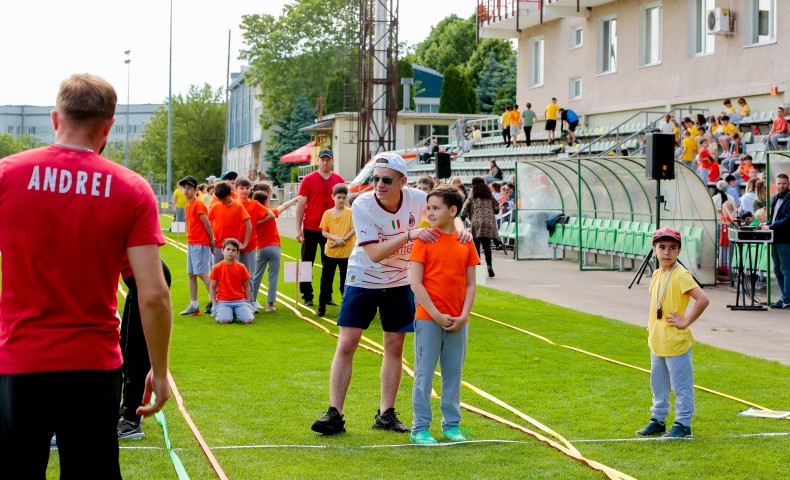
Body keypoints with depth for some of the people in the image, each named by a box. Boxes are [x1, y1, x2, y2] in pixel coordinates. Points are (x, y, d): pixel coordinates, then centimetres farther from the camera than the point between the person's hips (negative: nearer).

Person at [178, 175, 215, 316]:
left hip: (200, 244, -9)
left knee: (202, 273, -12)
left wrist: (212, 240, -7)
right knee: (191, 274, 10)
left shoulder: (199, 205, -13)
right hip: (191, 244, 9)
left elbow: (207, 224, -13)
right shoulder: (188, 206, 14)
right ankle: (193, 305, 15)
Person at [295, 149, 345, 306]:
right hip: (311, 228, -2)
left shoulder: (339, 180, 5)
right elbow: (301, 204, -2)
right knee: (307, 263, 4)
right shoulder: (309, 179, -2)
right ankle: (307, 297, 11)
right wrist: (298, 229, -8)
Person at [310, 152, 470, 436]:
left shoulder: (416, 199, -14)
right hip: (363, 281, -3)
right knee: (346, 344, -8)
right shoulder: (362, 205, -23)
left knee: (395, 347, 5)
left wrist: (460, 228, -19)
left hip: (400, 283, 3)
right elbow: (375, 253, -28)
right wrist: (410, 235, -39)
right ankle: (334, 414, -3)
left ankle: (386, 414, 15)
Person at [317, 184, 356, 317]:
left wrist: (342, 240, -17)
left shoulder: (350, 213, -3)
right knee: (326, 281, 4)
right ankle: (321, 308, 11)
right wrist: (335, 238, -15)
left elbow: (354, 230, -8)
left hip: (346, 253, -2)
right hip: (330, 252, 2)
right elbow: (324, 232, 1)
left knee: (345, 282, 5)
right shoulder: (327, 214, 3)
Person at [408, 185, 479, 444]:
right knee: (424, 374, 1)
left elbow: (470, 284, 6)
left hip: (458, 322, 3)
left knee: (453, 374, 11)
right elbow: (415, 282, -9)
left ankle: (451, 424, 22)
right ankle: (420, 428, 7)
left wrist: (463, 316, -6)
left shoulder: (465, 242, 5)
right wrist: (436, 315, -13)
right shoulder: (424, 239, -5)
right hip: (428, 319, -3)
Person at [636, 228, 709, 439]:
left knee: (681, 385, 0)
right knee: (658, 383, 19)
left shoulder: (681, 275, -17)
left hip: (676, 343, -9)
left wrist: (686, 322, -20)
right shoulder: (657, 275, 9)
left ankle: (683, 424, 8)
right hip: (656, 342, 9)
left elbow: (703, 300, -27)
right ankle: (658, 420, 30)